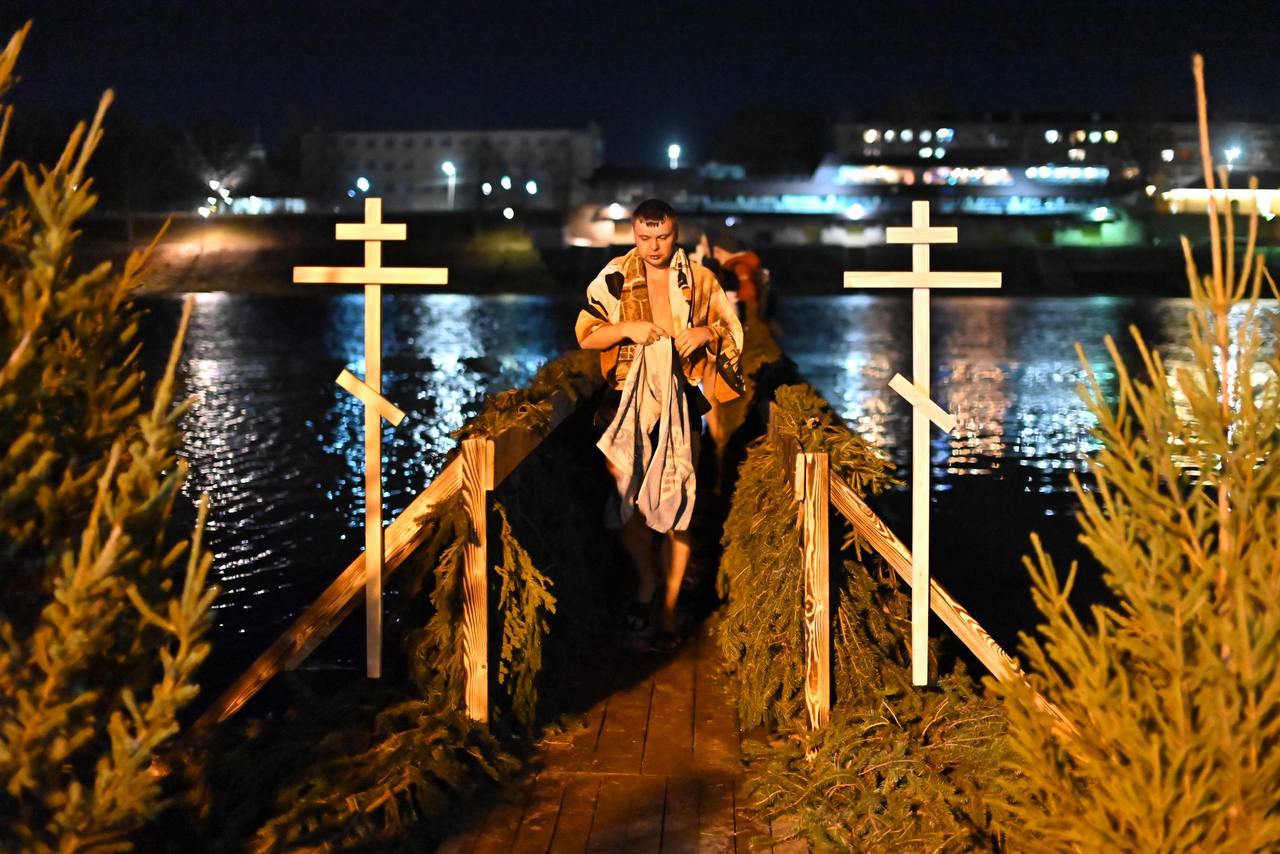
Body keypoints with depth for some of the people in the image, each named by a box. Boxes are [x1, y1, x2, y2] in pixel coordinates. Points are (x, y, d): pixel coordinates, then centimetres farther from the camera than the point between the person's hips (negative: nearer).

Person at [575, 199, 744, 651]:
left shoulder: (699, 280, -1)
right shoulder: (614, 278, -2)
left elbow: (734, 332, 6)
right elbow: (584, 335, -1)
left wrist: (706, 333, -15)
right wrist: (628, 329, -17)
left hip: (682, 406, 0)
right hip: (628, 405, 0)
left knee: (676, 508, 2)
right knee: (630, 503, 8)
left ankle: (668, 606, 14)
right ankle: (646, 579, 35)